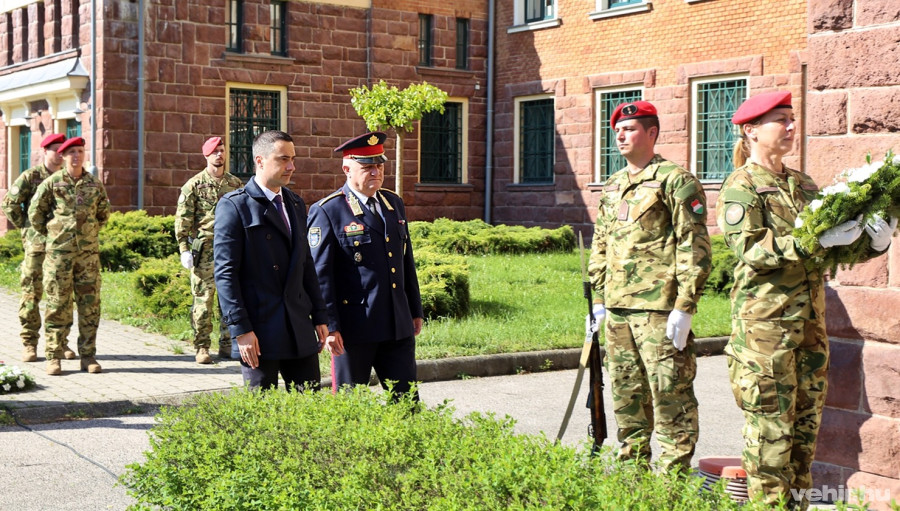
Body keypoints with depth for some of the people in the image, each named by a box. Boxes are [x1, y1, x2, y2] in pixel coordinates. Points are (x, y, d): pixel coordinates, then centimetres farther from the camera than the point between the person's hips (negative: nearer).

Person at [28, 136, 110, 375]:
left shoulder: (95, 184, 7)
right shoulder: (52, 183, -1)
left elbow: (104, 214, 20)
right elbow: (35, 212, 5)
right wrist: (50, 233, 9)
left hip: (88, 252, 2)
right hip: (59, 252, -2)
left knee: (90, 304, 3)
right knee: (58, 304, -1)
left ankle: (88, 355, 10)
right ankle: (54, 357, 5)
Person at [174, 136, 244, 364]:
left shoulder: (236, 184, 11)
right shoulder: (194, 185, 0)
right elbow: (182, 219, -2)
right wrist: (184, 249, -9)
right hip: (204, 251, -3)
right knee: (203, 300, -2)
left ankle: (227, 345, 16)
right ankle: (201, 347, 6)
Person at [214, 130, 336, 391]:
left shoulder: (296, 204, 15)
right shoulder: (234, 206, -6)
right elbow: (225, 273, -11)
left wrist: (320, 317, 14)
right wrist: (240, 330, -16)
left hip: (300, 330, 6)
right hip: (258, 332, -6)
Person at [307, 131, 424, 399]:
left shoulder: (394, 204, 13)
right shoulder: (327, 211, -8)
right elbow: (320, 274, -11)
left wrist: (416, 311, 18)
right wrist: (330, 326, -14)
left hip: (399, 326, 6)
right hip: (354, 327, -6)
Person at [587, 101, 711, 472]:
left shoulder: (675, 181, -6)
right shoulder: (612, 186, 18)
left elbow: (694, 246, -11)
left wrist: (685, 307, -16)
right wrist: (598, 299, 17)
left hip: (659, 309, -8)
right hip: (617, 309, 8)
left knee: (670, 394, -3)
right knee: (626, 395, 14)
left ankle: (674, 476, 4)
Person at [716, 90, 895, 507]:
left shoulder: (803, 185, 17)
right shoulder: (740, 187, -5)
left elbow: (832, 245, 17)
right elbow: (749, 249, -18)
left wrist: (876, 240, -4)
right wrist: (815, 240, -26)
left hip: (809, 320, 7)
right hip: (764, 321, -7)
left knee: (806, 418, 11)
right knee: (770, 423, -4)